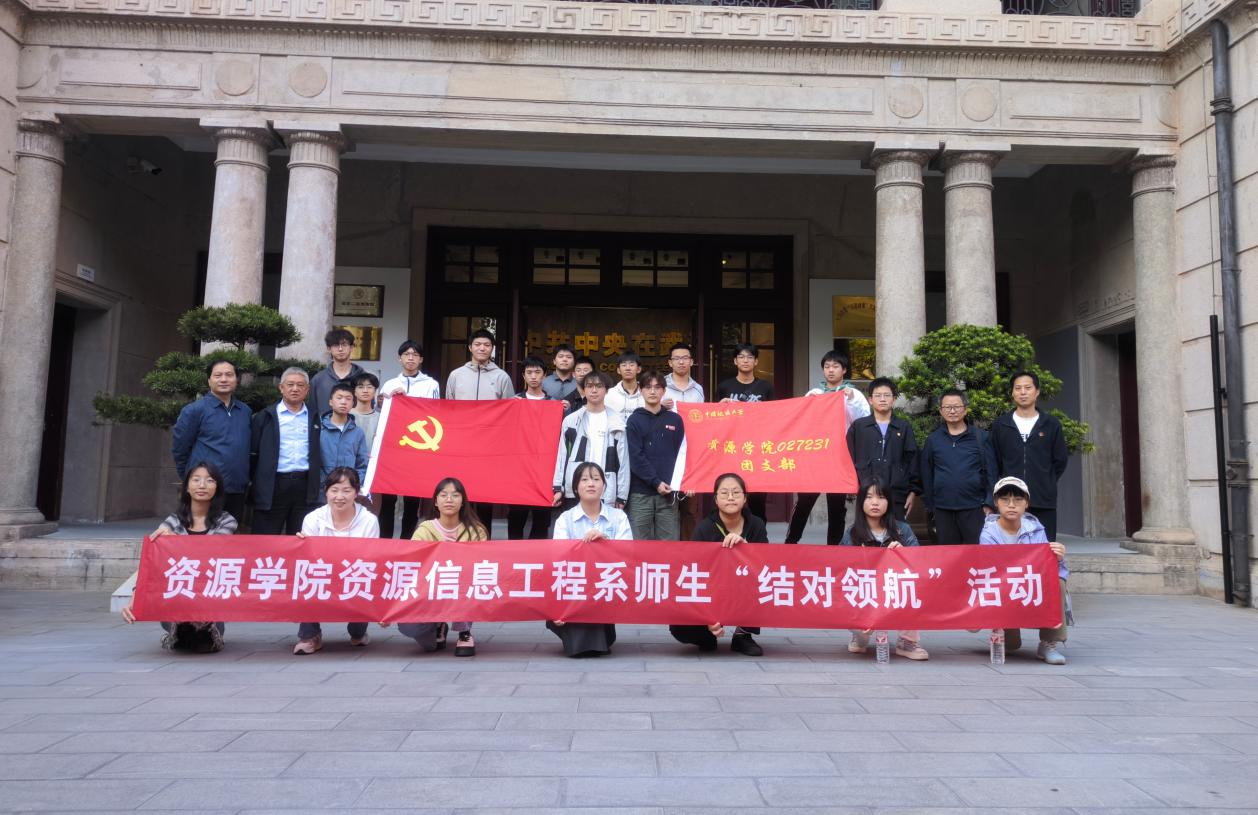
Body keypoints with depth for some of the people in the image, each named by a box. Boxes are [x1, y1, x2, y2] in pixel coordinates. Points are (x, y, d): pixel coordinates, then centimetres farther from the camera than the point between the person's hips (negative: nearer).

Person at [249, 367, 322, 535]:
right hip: (273, 485, -2)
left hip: (305, 486, 2)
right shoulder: (265, 416, 4)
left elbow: (318, 455, 11)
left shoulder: (314, 418, 11)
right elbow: (253, 453, 3)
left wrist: (317, 487, 5)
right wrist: (255, 483, 0)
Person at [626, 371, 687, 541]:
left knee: (669, 542, 3)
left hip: (668, 491, 2)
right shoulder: (635, 420, 3)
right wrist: (655, 482, -13)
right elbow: (636, 457, -5)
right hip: (641, 492, -2)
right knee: (640, 542, 1)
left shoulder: (675, 420, 10)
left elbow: (681, 453, 6)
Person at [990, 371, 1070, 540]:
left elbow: (1061, 460, 11)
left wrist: (1045, 483, 9)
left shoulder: (1051, 424, 6)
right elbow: (994, 462, 10)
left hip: (1044, 502, 0)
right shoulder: (1000, 425, 6)